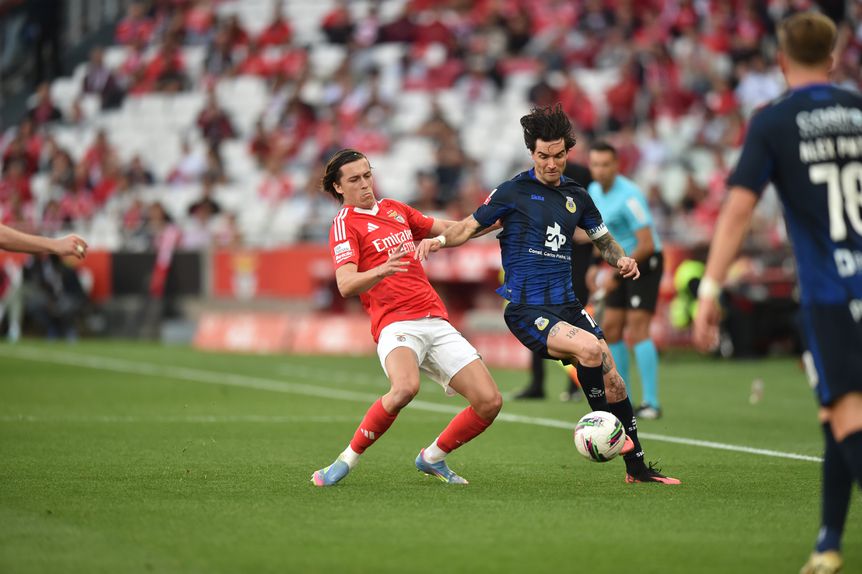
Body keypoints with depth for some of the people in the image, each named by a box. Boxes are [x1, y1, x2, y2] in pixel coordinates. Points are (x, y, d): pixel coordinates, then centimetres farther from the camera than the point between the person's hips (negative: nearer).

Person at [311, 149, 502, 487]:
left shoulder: (393, 209, 20)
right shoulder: (345, 224, 0)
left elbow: (450, 230, 32)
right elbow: (346, 285, -15)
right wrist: (382, 270, -34)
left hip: (436, 320, 7)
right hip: (396, 324, -7)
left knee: (489, 402, -5)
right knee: (405, 387, -37)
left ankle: (432, 458, 18)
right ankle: (350, 458, -16)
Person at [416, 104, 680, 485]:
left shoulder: (576, 196, 13)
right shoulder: (514, 192, -1)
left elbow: (602, 240, 25)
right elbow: (469, 227, 2)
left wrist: (621, 259, 4)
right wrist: (439, 239, -18)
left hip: (566, 304, 5)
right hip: (526, 308, -5)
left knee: (613, 382, 0)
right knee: (590, 348, -29)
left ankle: (636, 468, 12)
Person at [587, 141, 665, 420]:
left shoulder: (628, 196, -23)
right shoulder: (594, 191, 5)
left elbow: (647, 244, -26)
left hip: (646, 262, -9)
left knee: (637, 329, -17)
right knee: (610, 329, 5)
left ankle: (651, 403, -18)